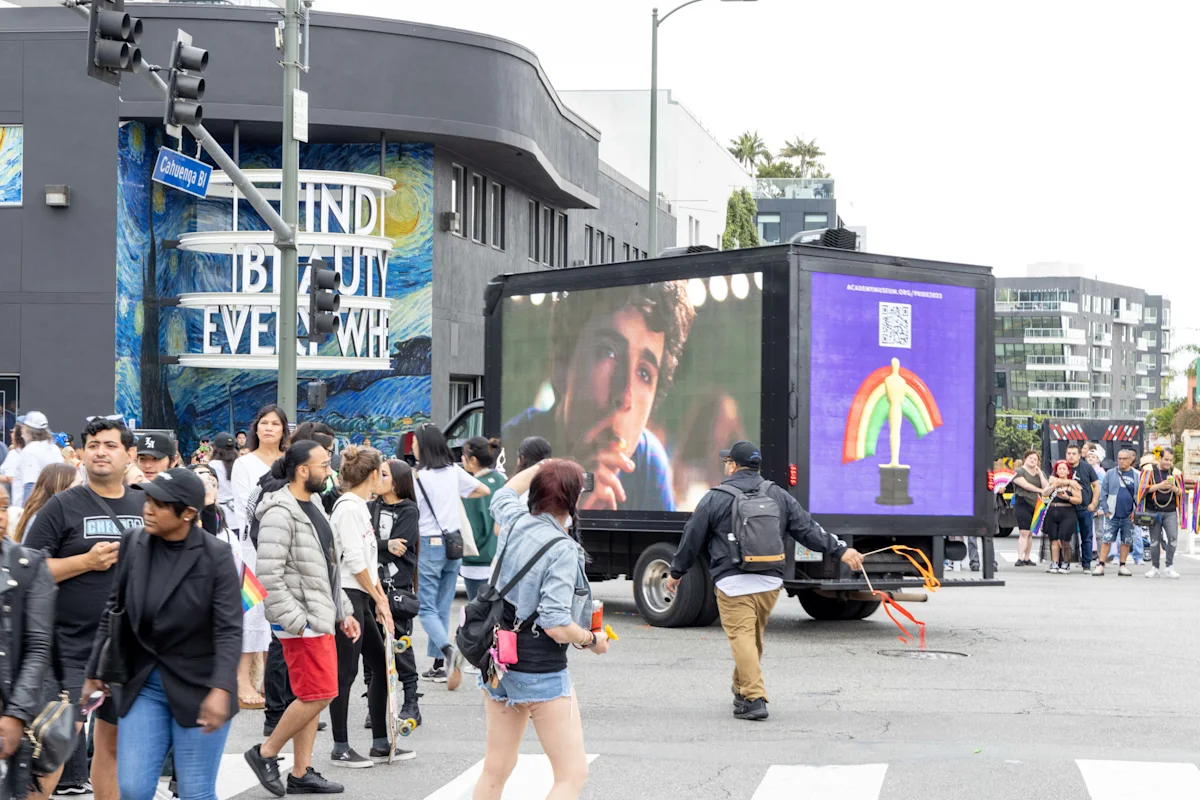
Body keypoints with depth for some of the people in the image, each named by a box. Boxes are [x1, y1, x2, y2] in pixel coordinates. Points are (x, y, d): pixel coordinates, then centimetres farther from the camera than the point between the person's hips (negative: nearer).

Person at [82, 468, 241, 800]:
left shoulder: (215, 556, -12)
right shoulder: (133, 543, 0)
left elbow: (229, 630, -17)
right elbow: (114, 611, 10)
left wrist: (221, 689, -29)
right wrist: (95, 671, 11)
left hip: (198, 688, -4)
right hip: (142, 685, 4)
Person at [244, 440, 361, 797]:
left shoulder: (314, 507, 15)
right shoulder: (280, 514, -17)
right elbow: (269, 576, -21)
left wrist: (343, 611, 18)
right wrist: (294, 622, -22)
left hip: (321, 618, 10)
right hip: (301, 622, -10)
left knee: (311, 697, 11)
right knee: (318, 694, -10)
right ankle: (265, 754, 5)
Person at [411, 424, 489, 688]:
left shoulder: (419, 477, -13)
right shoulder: (454, 471, 5)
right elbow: (484, 490, 16)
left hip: (429, 545, -6)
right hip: (454, 543, 6)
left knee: (426, 608, -2)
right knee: (442, 606, 12)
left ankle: (447, 649, -26)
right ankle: (439, 666, 14)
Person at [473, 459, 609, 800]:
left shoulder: (515, 523, 0)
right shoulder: (562, 551, -20)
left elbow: (503, 495, 27)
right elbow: (557, 627, -24)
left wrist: (540, 467, 36)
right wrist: (593, 640, -6)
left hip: (498, 665, 8)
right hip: (541, 673, -8)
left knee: (496, 770, 16)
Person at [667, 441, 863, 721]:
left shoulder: (715, 499, 0)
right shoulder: (778, 496, 11)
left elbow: (692, 539, 6)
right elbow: (808, 529, 8)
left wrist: (677, 572, 19)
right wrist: (840, 550, 14)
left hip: (733, 582, -5)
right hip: (770, 582, 5)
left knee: (741, 637, -8)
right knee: (755, 637, 18)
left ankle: (754, 698, -18)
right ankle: (742, 690, 31)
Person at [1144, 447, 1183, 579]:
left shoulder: (1175, 473, 9)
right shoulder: (1150, 470, 3)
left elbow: (1181, 492, 11)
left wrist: (1174, 488, -11)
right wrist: (1159, 486, -15)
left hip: (1170, 511, 1)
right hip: (1154, 511, -1)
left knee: (1173, 538, -13)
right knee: (1154, 540, 3)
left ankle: (1169, 568, -4)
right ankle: (1154, 568, 13)